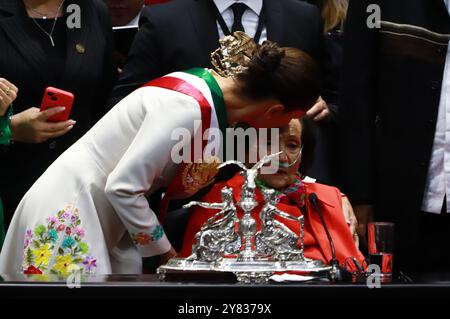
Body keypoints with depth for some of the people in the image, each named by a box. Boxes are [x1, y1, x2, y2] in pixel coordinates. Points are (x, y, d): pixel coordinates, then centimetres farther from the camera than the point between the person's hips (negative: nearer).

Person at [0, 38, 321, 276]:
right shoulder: (189, 109, -26)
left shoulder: (208, 86, 0)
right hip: (68, 209, -9)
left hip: (104, 214, 9)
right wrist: (166, 251, -11)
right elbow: (123, 187, -24)